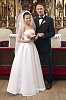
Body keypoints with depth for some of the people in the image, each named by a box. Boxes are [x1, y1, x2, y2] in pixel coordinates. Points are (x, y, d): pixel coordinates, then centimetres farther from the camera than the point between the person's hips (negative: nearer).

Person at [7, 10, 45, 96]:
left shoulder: (32, 26, 11)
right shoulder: (22, 26, -9)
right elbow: (18, 39, -11)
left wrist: (35, 38, -1)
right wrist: (28, 41, -17)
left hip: (32, 48, 7)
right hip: (24, 48, -7)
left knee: (32, 67, 14)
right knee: (25, 67, 2)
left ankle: (33, 85, 29)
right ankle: (24, 87, 16)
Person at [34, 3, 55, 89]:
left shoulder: (49, 20, -4)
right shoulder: (34, 20, 9)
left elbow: (52, 33, -8)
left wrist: (44, 35, -21)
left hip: (46, 46, -4)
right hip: (36, 45, 4)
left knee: (48, 64, 5)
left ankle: (49, 81, 21)